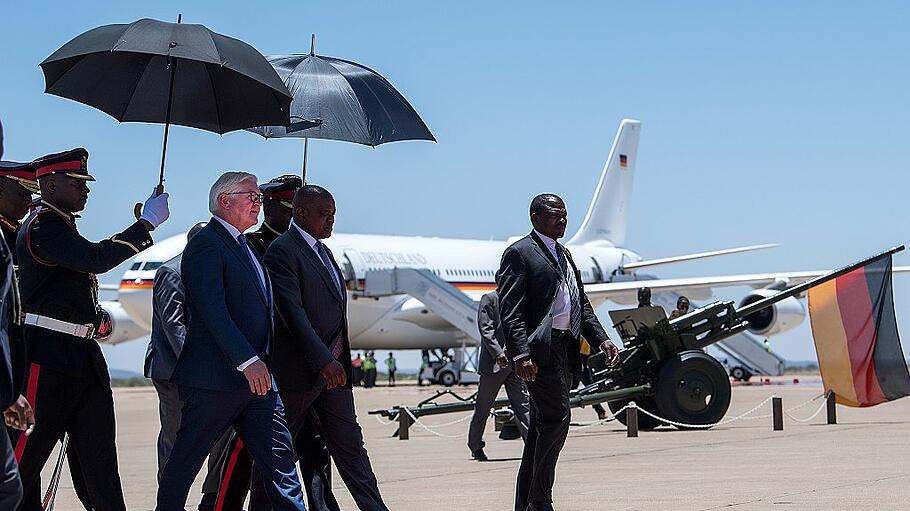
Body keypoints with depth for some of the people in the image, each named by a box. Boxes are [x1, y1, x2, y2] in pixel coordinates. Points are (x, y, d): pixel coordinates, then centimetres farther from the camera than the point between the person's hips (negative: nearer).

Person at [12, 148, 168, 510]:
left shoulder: (60, 225, 20)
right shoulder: (43, 225, -11)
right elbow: (96, 259, -25)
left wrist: (95, 317, 13)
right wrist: (147, 222, -21)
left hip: (82, 358, 10)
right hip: (48, 357, -10)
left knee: (99, 459, 7)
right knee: (24, 456, -4)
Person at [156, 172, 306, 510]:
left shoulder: (244, 246, 19)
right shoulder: (205, 245, -10)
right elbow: (212, 311, -21)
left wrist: (260, 362, 16)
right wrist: (248, 361, -28)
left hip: (256, 377, 9)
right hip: (214, 380, -9)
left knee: (279, 457, 3)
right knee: (186, 459, 3)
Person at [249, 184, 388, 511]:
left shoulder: (323, 251, 16)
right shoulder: (282, 251, -12)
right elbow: (292, 312, -22)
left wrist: (339, 361, 18)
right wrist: (323, 361, -29)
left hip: (333, 369, 8)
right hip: (297, 373, -8)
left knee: (350, 446, 5)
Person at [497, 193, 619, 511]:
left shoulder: (564, 255, 23)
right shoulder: (519, 253, -5)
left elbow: (582, 303, 24)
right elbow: (510, 311, -13)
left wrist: (601, 339, 10)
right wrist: (520, 353, -24)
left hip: (565, 350, 9)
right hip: (539, 350, -9)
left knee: (542, 425, 10)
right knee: (557, 417, -15)